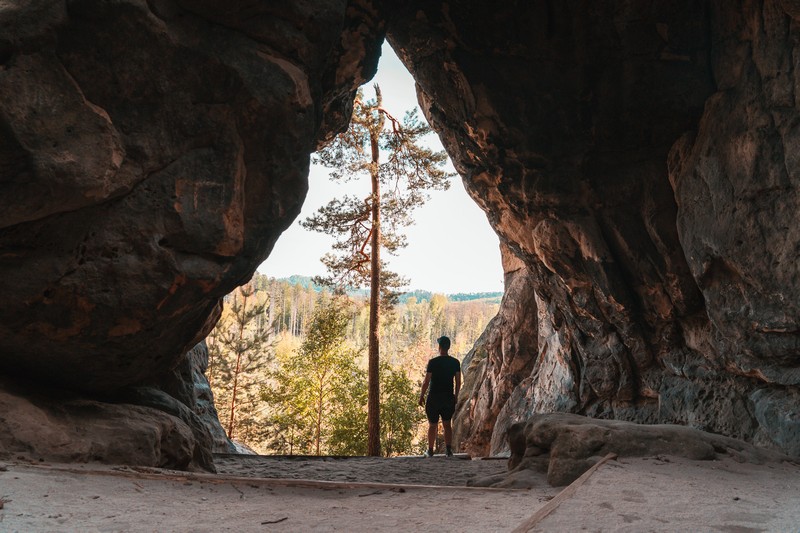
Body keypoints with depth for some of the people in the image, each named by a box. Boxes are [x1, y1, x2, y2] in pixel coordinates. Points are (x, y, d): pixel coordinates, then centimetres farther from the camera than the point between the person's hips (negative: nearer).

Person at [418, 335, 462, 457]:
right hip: (448, 399, 3)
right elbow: (458, 382, 2)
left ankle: (430, 451, 19)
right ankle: (449, 450, 6)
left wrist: (421, 396, 0)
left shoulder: (433, 362, -13)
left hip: (433, 399, -3)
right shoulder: (455, 362, -2)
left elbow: (426, 382, -11)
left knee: (432, 425, 10)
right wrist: (455, 396, 16)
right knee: (447, 424, 14)